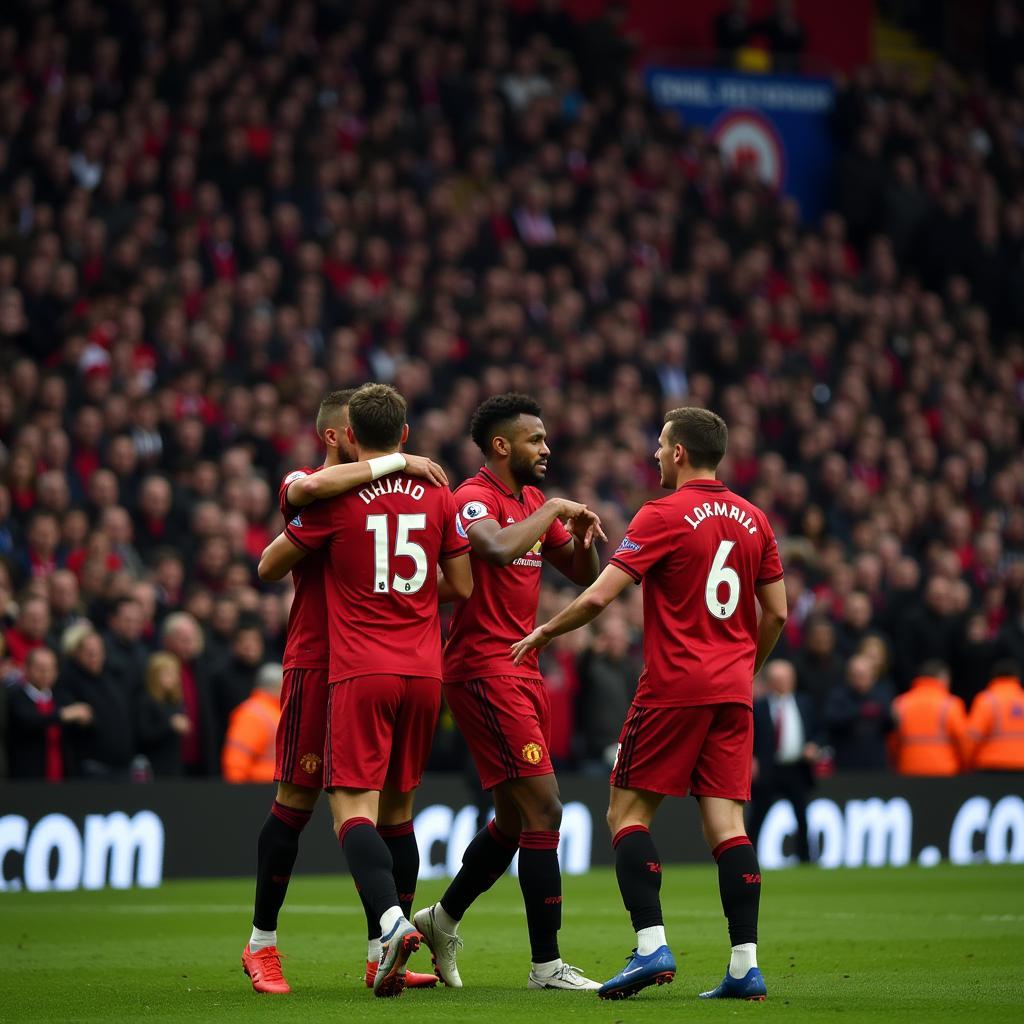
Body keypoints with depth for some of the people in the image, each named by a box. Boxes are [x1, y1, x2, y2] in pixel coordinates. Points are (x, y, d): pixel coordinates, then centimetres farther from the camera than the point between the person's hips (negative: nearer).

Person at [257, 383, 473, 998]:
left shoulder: (336, 499, -4)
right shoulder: (438, 498, 6)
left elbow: (269, 568, 6)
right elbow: (461, 586, 11)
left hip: (361, 674, -4)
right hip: (425, 671, 4)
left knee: (353, 807, -8)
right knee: (398, 807, 14)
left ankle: (392, 920, -31)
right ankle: (391, 955, 15)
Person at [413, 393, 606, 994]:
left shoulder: (534, 503, 15)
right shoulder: (474, 499, -12)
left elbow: (585, 577, 20)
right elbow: (500, 549, -34)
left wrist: (583, 536, 0)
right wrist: (553, 510, -21)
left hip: (522, 671, 10)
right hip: (484, 669, -10)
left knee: (516, 819, 17)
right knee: (543, 807, -13)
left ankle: (444, 920, 34)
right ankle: (546, 963, -9)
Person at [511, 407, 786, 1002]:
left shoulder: (663, 517, -8)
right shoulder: (753, 519, 10)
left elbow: (598, 598, -11)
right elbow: (776, 613, 13)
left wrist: (545, 632, 4)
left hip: (675, 686, -6)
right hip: (733, 691, 6)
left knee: (628, 812, 2)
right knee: (726, 820, 2)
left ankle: (652, 946, -12)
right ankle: (746, 965, -7)